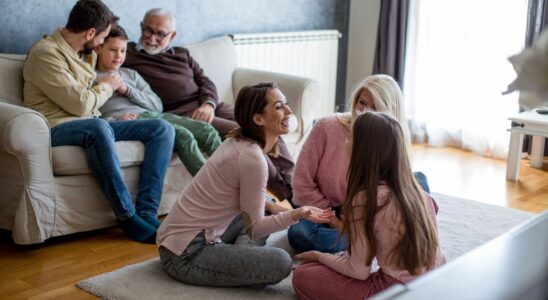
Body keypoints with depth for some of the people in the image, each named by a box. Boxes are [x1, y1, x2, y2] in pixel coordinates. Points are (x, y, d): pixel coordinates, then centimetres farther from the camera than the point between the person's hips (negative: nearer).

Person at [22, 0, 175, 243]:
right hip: (57, 129, -9)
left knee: (162, 129, -7)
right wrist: (106, 87, 0)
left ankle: (146, 213, -22)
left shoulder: (85, 54, 17)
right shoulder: (46, 54, -12)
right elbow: (80, 104, -17)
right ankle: (128, 219, -35)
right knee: (98, 127, -43)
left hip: (92, 126, 9)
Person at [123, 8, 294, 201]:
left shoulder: (182, 54, 25)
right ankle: (286, 193, -20)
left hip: (207, 106, 7)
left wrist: (208, 104, -4)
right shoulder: (127, 54, 11)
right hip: (178, 113, -6)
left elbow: (205, 82, 14)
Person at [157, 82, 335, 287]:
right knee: (281, 263, -22)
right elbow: (254, 228, -14)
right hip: (186, 254, -10)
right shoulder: (252, 157, -20)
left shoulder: (237, 142, 7)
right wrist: (296, 214, -24)